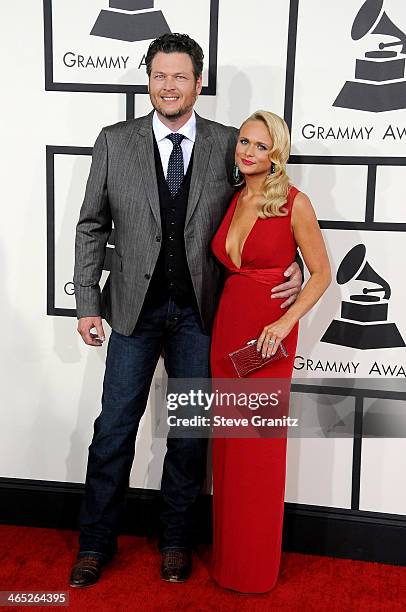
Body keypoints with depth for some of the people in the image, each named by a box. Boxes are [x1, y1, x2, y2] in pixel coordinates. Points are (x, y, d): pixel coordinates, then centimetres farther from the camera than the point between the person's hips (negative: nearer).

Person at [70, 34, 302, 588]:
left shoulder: (228, 145, -1)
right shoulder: (115, 142, 1)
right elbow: (92, 227, 3)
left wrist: (290, 267, -10)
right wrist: (88, 304, -2)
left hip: (199, 312, 0)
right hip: (136, 308, 0)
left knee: (191, 431, 11)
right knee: (115, 428, 7)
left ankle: (176, 538, 31)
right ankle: (96, 542, 27)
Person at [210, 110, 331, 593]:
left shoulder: (294, 203, -9)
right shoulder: (233, 200, 8)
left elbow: (321, 273, -7)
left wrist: (286, 321, -20)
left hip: (269, 333, -5)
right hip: (227, 323, 6)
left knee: (259, 448, 3)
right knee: (228, 442, 13)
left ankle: (256, 565, 23)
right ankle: (226, 552, 31)